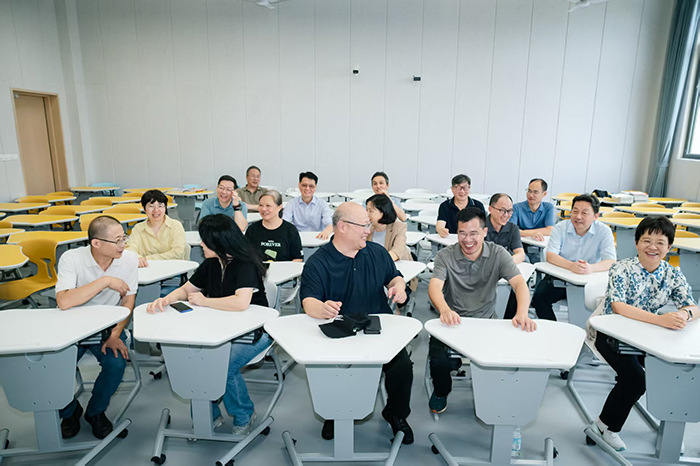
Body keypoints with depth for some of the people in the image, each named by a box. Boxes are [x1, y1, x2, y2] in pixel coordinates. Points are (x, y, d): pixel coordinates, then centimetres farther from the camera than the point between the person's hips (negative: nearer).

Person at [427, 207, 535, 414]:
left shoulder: (498, 254, -3)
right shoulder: (445, 256, -7)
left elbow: (519, 283, -14)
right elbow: (434, 286, -21)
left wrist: (522, 314, -35)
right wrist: (444, 310, -44)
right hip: (453, 320, -1)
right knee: (439, 360, -25)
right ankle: (441, 391, 15)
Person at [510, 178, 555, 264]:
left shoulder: (548, 208, 6)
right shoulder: (516, 208, -1)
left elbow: (550, 231, -5)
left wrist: (524, 232, -9)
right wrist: (531, 234, -29)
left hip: (539, 250, 3)